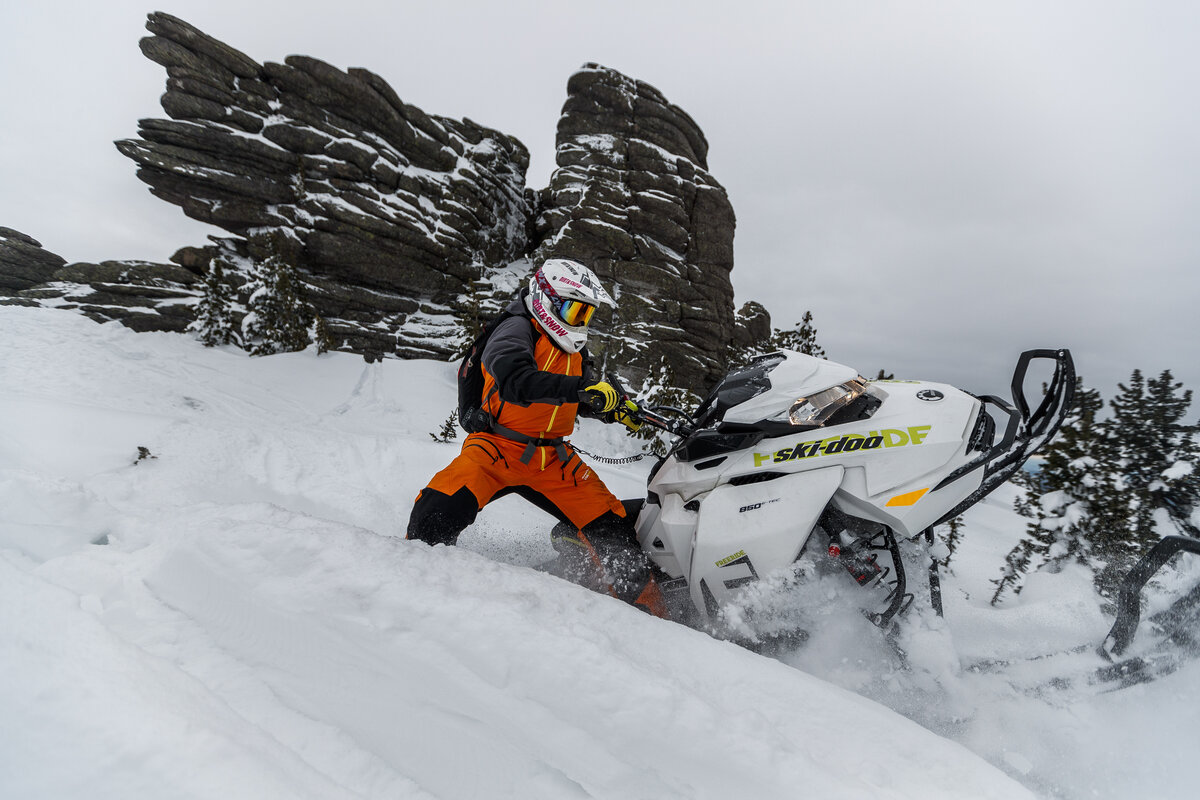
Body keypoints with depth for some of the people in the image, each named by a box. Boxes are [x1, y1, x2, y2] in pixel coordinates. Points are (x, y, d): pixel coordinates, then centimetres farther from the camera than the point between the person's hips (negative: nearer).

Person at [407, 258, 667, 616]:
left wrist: (617, 409, 6)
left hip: (553, 458, 6)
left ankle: (643, 601, 16)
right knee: (444, 506, -29)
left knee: (610, 524, -1)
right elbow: (515, 381, -32)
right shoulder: (516, 330, -10)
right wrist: (580, 388, -40)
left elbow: (584, 400, 27)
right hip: (500, 447, -6)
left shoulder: (575, 351, 14)